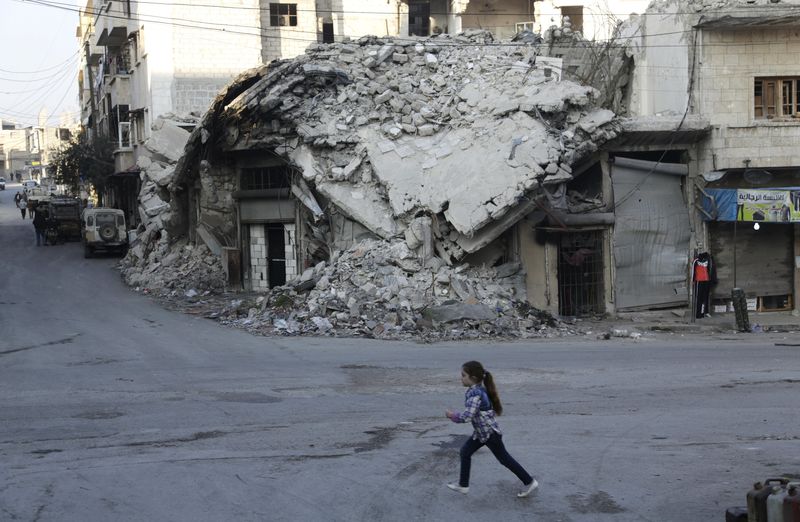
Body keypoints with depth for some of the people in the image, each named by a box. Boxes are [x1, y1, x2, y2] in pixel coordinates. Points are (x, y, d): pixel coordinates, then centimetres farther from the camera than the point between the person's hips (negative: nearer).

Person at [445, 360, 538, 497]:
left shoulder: (475, 393, -28)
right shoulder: (479, 389, 2)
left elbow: (467, 416, -34)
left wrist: (452, 416, -19)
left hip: (490, 433, -10)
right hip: (481, 432, 10)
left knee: (504, 458, 3)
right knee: (465, 451, 11)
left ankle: (529, 482, 15)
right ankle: (463, 485, 20)